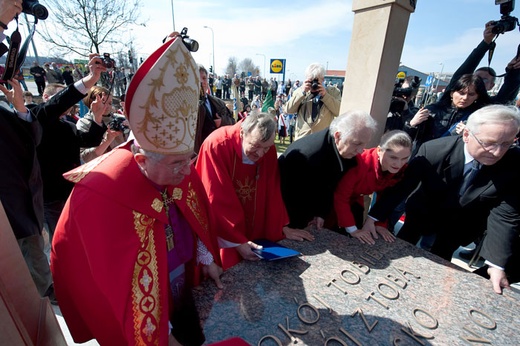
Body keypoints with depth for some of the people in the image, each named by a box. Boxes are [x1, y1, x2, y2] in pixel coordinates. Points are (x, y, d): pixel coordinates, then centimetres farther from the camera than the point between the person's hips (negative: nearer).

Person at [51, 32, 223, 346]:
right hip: (139, 314, -4)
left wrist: (207, 259, -4)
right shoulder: (101, 196, -33)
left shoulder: (178, 168, -17)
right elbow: (114, 285, -26)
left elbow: (198, 217, -1)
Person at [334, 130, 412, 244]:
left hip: (355, 199, 5)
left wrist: (380, 224, -8)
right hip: (333, 197, -5)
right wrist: (352, 229, -28)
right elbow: (340, 197, -32)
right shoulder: (361, 162, -38)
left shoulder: (400, 169, -19)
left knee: (357, 238, 7)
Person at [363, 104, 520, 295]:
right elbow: (402, 185, -25)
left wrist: (497, 264, -24)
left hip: (461, 224, 1)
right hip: (423, 212, 0)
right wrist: (372, 218, -26)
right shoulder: (433, 150, -30)